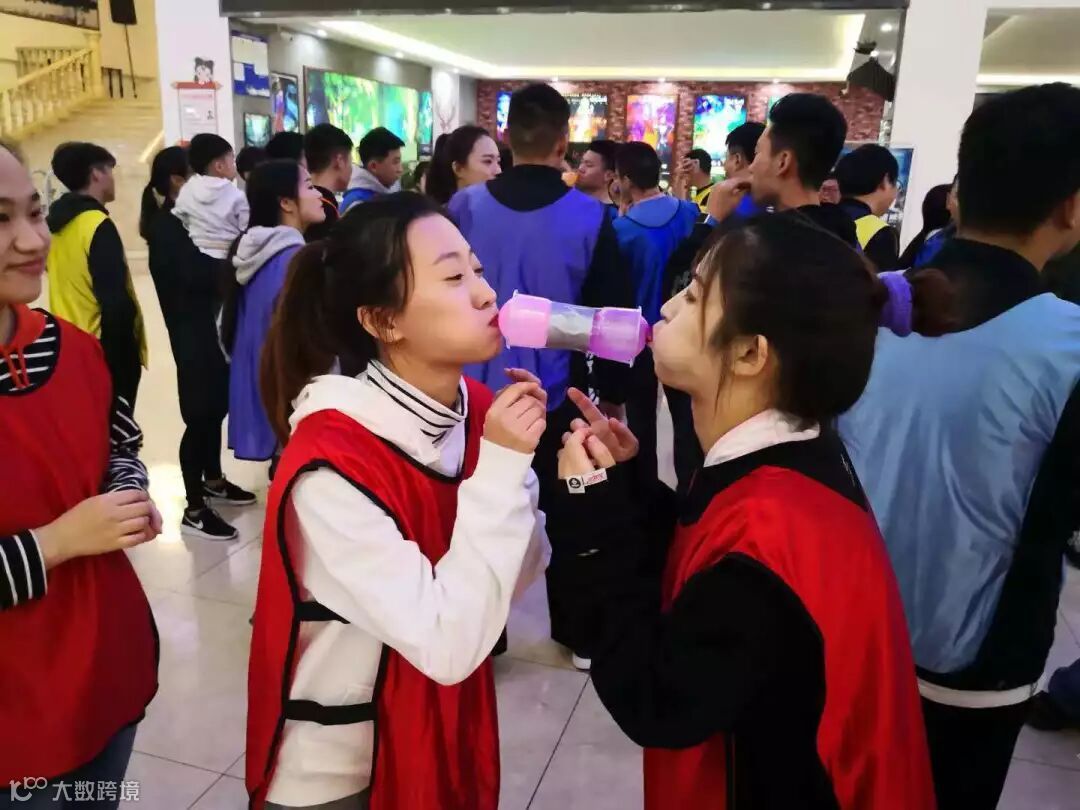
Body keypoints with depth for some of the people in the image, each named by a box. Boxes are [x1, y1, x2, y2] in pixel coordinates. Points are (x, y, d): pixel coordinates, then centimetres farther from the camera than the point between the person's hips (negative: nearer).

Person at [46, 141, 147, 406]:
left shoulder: (55, 222, 7)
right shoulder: (98, 226, -18)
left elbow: (69, 283, 15)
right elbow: (116, 302, -21)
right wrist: (129, 351, -12)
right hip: (105, 347, -8)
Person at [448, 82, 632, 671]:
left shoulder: (464, 206, -7)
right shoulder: (589, 217, -11)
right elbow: (611, 314, -6)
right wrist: (613, 391, 7)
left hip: (477, 389, 1)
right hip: (556, 393, -1)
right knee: (564, 514, 16)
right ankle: (579, 635, 31)